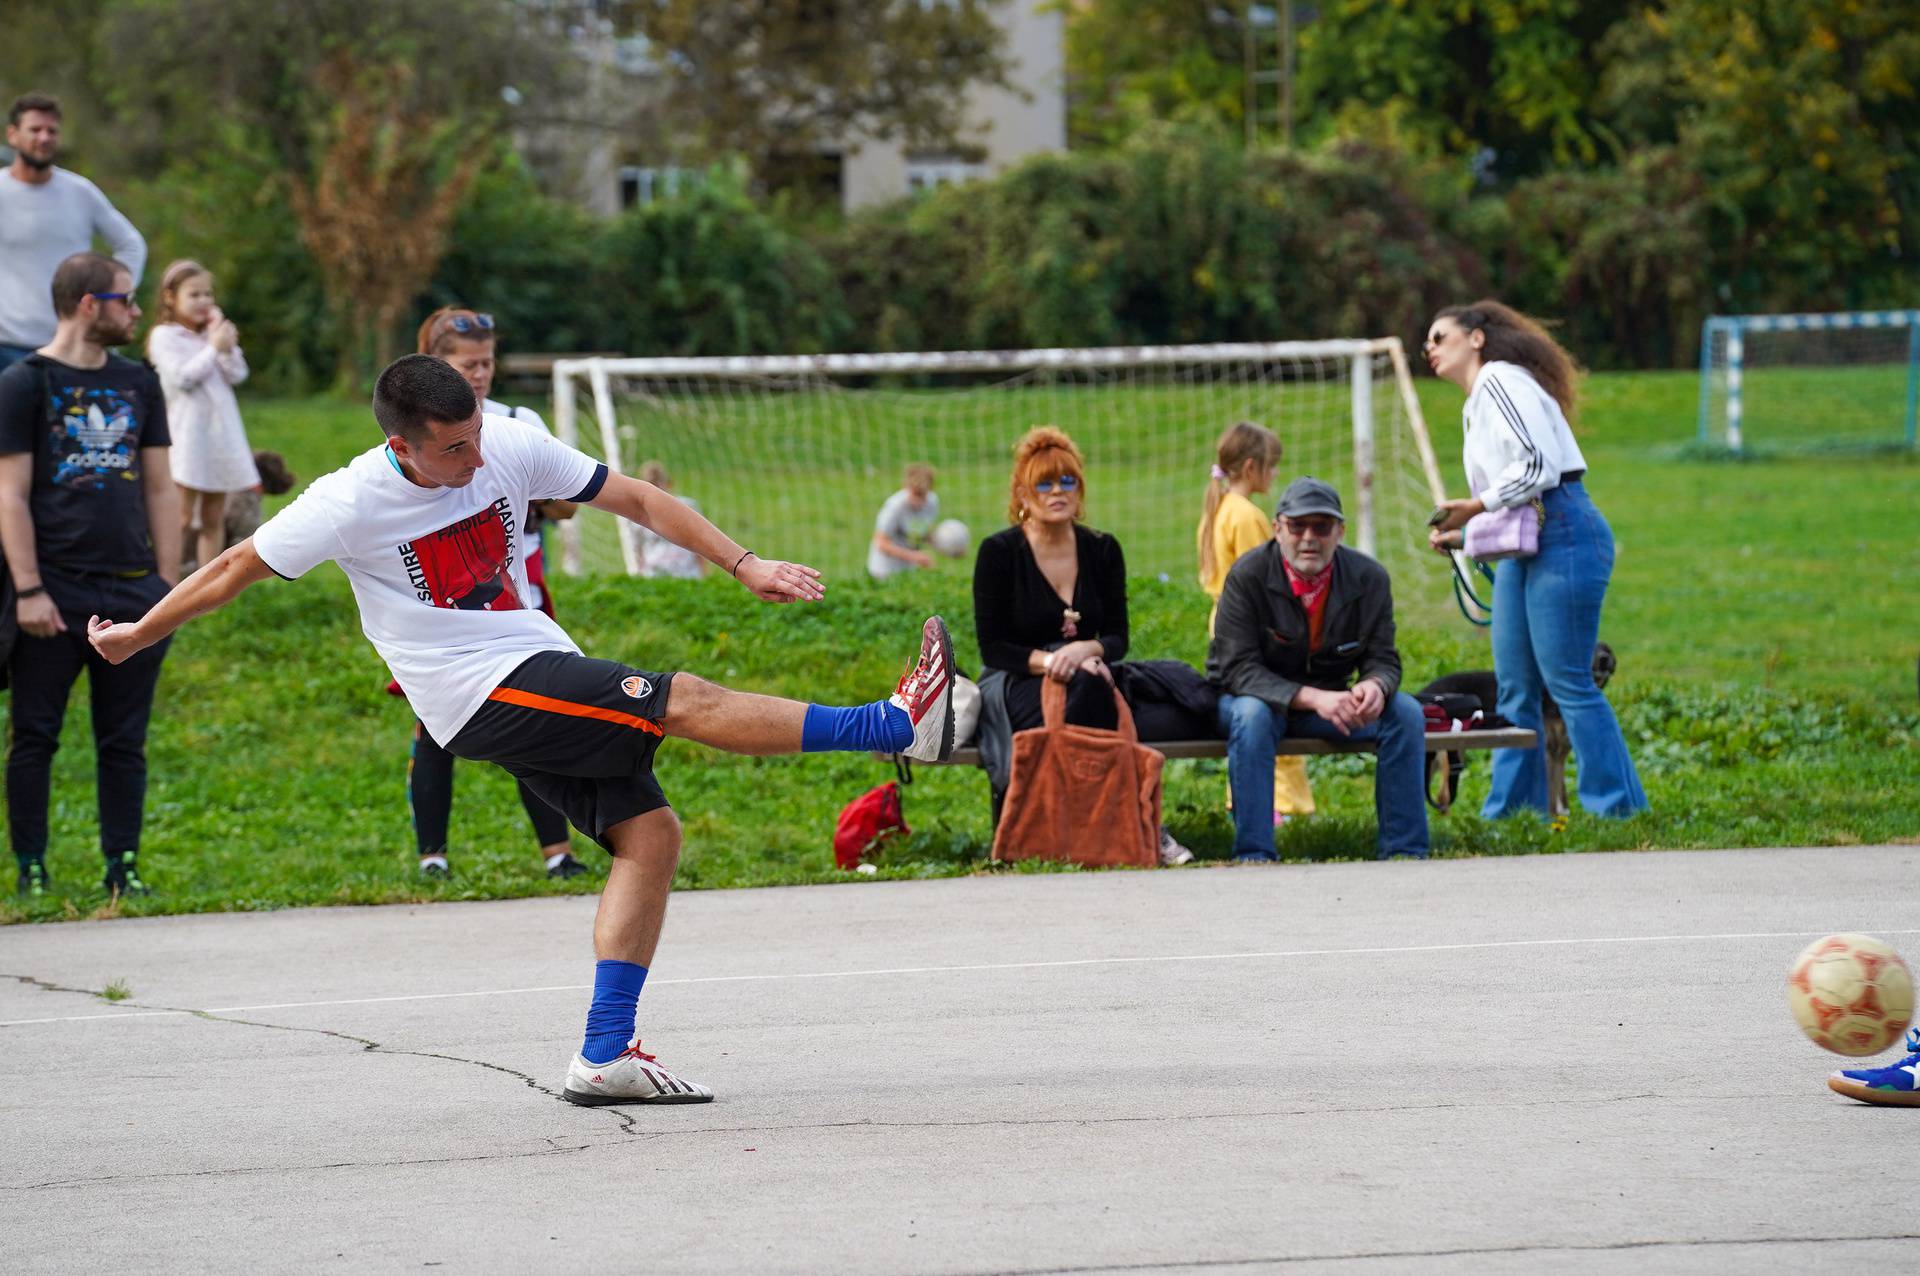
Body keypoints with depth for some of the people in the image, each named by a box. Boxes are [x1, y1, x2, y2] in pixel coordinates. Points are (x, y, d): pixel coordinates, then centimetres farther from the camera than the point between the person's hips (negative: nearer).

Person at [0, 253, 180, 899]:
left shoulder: (139, 383, 14)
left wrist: (167, 583, 9)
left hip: (131, 591, 5)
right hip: (56, 591, -5)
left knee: (124, 741, 6)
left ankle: (123, 867, 11)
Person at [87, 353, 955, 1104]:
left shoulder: (511, 448, -2)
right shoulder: (350, 505, -14)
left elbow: (635, 501, 6)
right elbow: (236, 569, -1)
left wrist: (745, 566, 1)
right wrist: (134, 636, 8)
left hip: (544, 675, 7)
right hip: (479, 697, -7)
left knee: (650, 834, -6)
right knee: (683, 700, -20)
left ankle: (606, 1055, -5)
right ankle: (899, 725, -18)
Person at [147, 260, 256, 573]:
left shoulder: (212, 334, 14)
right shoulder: (164, 336, -3)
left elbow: (237, 375, 7)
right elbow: (182, 377, -14)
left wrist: (227, 347, -7)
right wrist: (213, 349, -10)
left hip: (221, 432, 6)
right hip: (188, 433, -6)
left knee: (214, 517, 9)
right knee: (183, 518, -9)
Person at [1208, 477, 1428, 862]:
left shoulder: (1369, 578, -8)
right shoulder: (1248, 577, -19)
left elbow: (1382, 658, -4)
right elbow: (1239, 670, -24)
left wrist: (1375, 686, -32)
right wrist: (1312, 698, -38)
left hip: (1331, 698, 4)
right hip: (1258, 698, -4)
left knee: (1406, 712, -19)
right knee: (1252, 715, -38)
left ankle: (1404, 851, -13)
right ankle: (1253, 856, -35)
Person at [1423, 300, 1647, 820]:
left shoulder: (1500, 380, -5)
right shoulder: (1477, 405, 25)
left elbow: (1540, 463, -17)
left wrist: (1478, 505, -11)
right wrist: (1458, 537, 13)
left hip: (1563, 537, -10)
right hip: (1523, 547, 10)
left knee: (1567, 680, -11)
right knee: (1514, 688, 8)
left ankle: (1619, 809, -9)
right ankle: (1511, 812, 10)